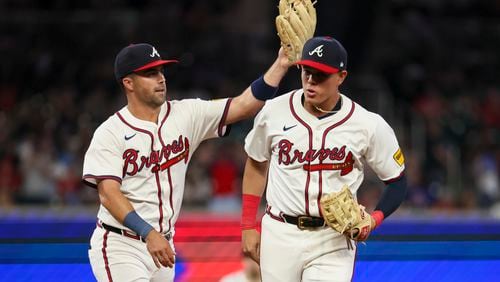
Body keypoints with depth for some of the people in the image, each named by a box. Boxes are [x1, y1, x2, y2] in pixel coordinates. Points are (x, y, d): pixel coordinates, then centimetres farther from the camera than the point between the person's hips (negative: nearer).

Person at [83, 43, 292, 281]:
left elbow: (244, 106, -2)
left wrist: (280, 65, -14)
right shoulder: (109, 133, -9)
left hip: (161, 245, 6)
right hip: (119, 246, -6)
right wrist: (149, 233, -31)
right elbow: (108, 194, -19)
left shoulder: (186, 115, 4)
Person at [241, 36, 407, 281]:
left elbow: (397, 182, 2)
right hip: (279, 235, 2)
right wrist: (248, 226, 9)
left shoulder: (369, 125, -8)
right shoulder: (274, 112, -3)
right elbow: (257, 165, 13)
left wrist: (374, 219, -17)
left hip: (333, 242, -2)